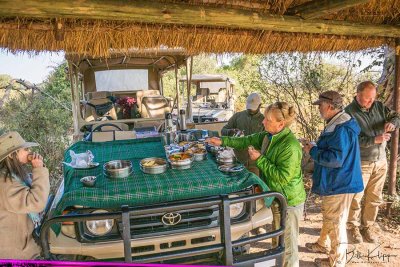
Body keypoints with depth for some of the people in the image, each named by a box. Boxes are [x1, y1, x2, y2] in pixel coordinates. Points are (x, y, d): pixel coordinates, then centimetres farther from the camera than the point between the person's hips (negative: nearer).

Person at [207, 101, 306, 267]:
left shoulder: (290, 146, -26)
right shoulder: (268, 136, -1)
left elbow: (282, 176, -28)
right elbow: (247, 140, 12)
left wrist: (259, 159, -23)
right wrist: (223, 141, 7)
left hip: (289, 202, -8)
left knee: (288, 245, 8)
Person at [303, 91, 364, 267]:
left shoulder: (341, 129, -26)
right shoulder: (336, 125, 8)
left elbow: (335, 159, -30)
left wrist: (313, 151, -19)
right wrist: (315, 147, 8)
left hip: (339, 184, -11)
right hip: (334, 182, 11)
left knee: (335, 222, 4)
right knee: (328, 216, 25)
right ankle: (323, 244, 45)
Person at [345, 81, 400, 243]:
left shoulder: (379, 107, 2)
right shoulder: (349, 113, -16)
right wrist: (375, 139, -27)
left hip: (381, 162, 6)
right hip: (361, 164, -5)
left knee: (374, 199, 14)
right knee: (356, 197, 7)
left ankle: (367, 227, 31)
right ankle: (353, 227, 27)